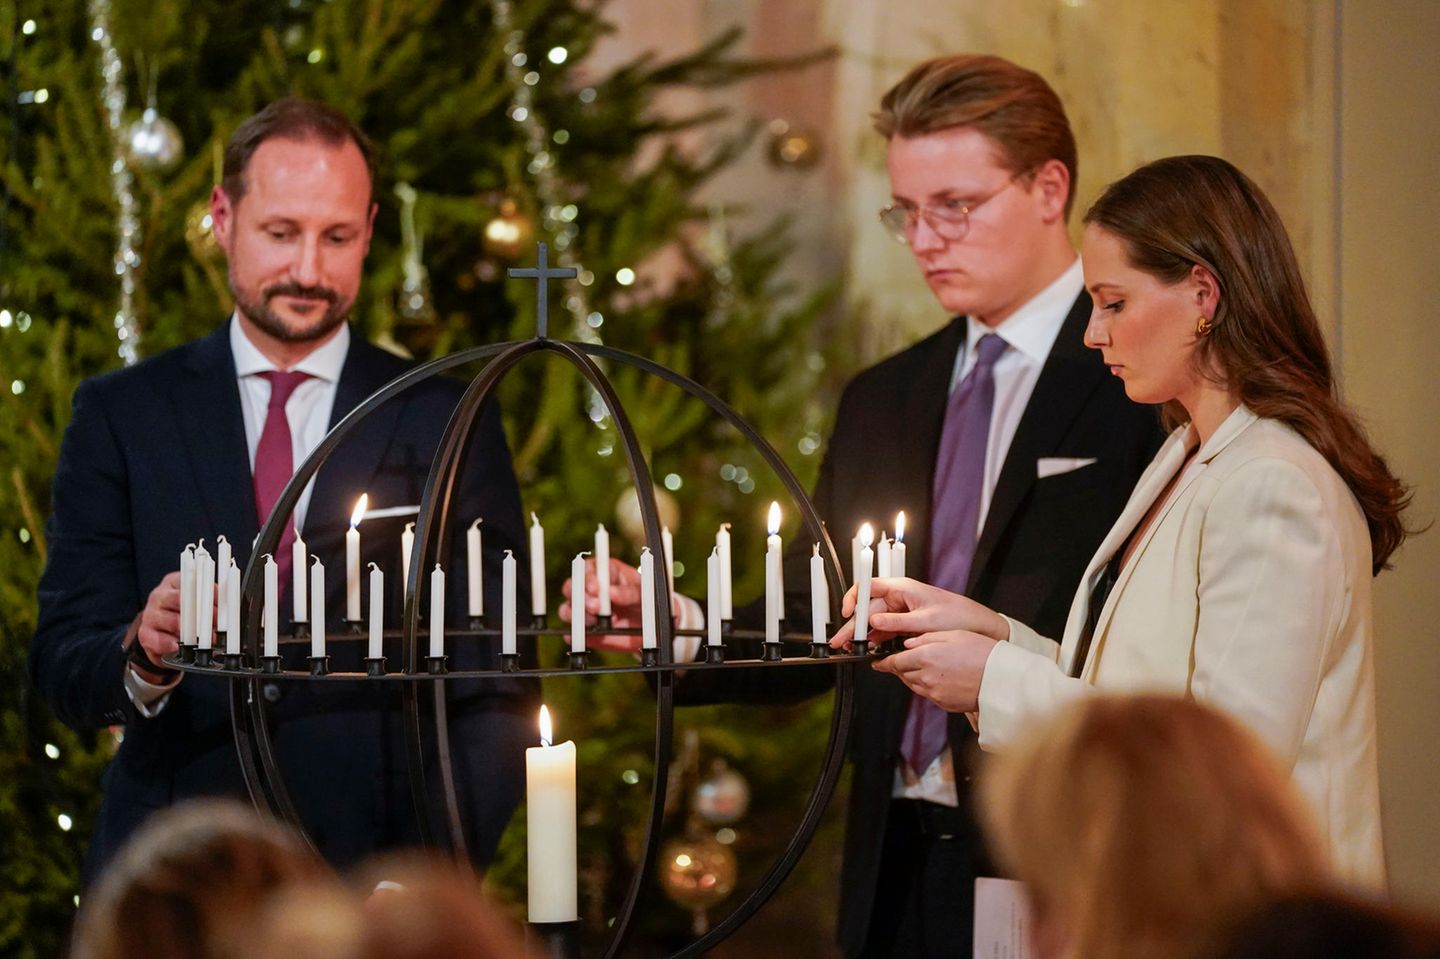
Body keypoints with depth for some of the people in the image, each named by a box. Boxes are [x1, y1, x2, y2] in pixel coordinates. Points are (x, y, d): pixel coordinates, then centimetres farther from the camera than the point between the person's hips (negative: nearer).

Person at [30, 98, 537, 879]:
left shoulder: (448, 426, 8)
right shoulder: (120, 416, 9)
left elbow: (496, 691, 6)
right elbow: (60, 667, 4)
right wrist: (143, 654, -18)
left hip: (375, 874, 0)